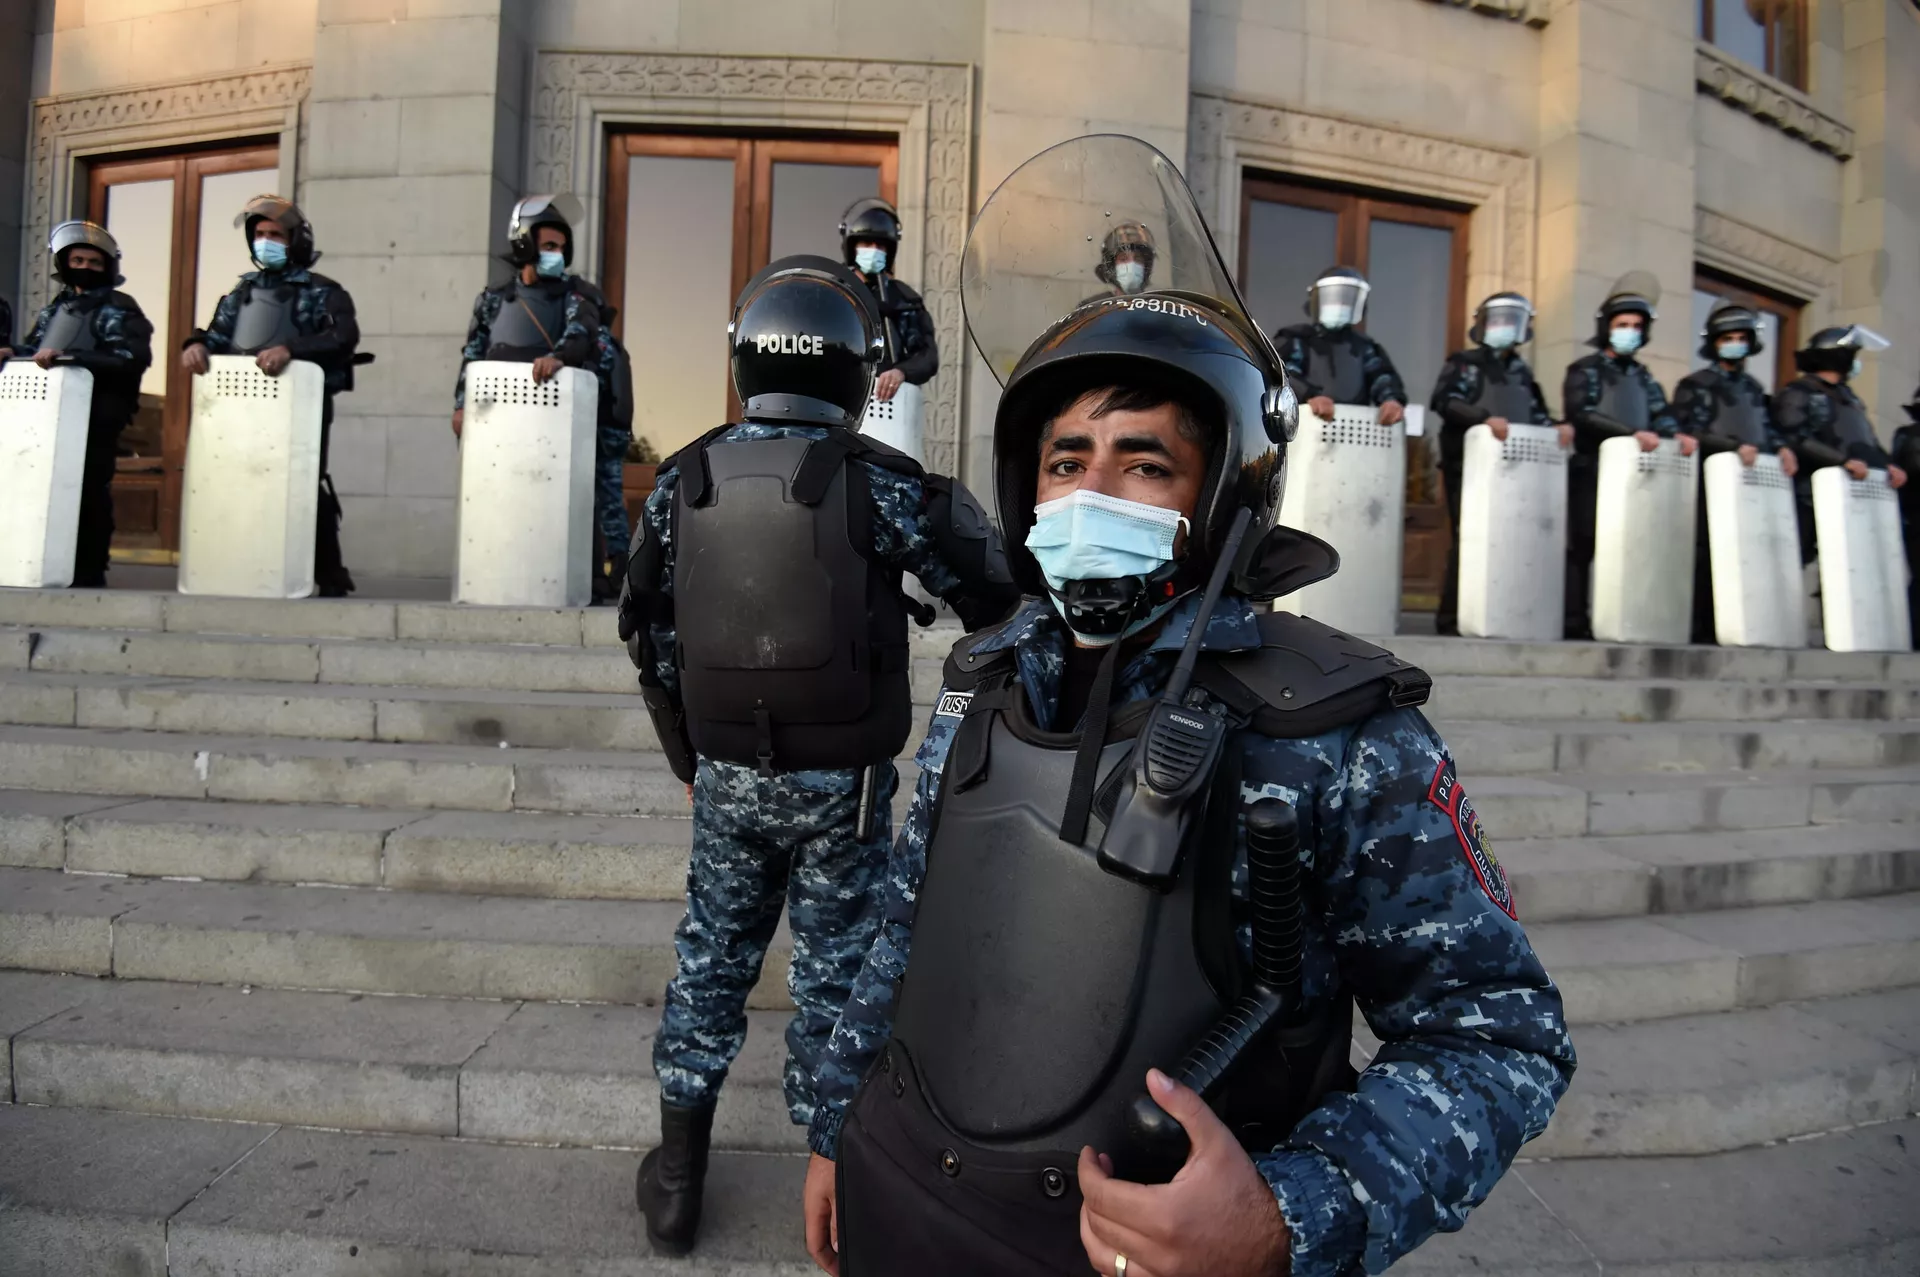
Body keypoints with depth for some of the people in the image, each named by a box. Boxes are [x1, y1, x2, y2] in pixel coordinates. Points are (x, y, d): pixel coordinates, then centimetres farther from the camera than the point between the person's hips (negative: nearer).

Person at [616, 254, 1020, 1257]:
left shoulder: (683, 479, -1)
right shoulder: (880, 483, -14)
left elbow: (648, 630, 6)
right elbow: (993, 597, -6)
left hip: (727, 774, 3)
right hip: (843, 783, -3)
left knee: (709, 959, 18)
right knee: (834, 970, 12)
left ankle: (676, 1182, 32)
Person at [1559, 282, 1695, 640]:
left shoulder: (1642, 376, 20)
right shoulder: (1584, 370, 2)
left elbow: (1661, 416, 12)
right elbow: (1581, 415, -13)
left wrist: (1678, 436, -11)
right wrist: (1633, 433, -22)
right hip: (1591, 469, -5)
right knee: (1583, 544, -7)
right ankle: (1575, 620, -5)